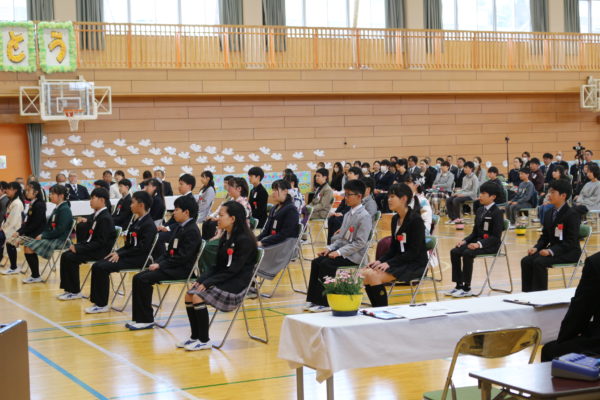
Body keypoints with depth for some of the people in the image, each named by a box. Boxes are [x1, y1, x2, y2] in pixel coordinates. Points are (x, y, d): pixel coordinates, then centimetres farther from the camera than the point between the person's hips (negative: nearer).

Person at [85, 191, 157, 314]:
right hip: (130, 255, 9)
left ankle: (102, 304, -11)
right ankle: (97, 301, -3)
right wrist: (117, 252, 2)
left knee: (102, 268, -21)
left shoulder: (149, 225, -12)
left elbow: (143, 248, -20)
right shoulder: (137, 221, 16)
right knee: (97, 266, -6)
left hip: (138, 259, -9)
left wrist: (121, 254, -18)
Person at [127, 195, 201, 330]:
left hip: (182, 269, -9)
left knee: (144, 279, -21)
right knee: (138, 277, -5)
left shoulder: (192, 231, -14)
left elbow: (182, 257, -20)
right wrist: (157, 262, 2)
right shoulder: (180, 227, 16)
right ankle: (139, 318, -3)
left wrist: (160, 265, -18)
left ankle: (146, 320, -13)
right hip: (171, 265, 10)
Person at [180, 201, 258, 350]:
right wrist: (201, 279, -4)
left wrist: (208, 282, -22)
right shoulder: (225, 238, 10)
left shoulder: (244, 240, -17)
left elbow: (233, 270, -20)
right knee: (189, 295, -7)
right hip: (221, 279, 9)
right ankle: (195, 337, 6)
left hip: (236, 285, -8)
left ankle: (204, 341, -10)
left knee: (199, 297, -23)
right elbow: (217, 266, 12)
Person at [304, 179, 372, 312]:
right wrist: (330, 248, 1)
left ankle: (325, 302, -15)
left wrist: (339, 252, -21)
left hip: (354, 256, -8)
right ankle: (313, 300, -6)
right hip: (342, 251, 8)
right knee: (316, 262, -9)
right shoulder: (348, 214, 15)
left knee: (326, 264, -24)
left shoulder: (364, 217, -13)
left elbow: (360, 243, -18)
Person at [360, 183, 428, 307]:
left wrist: (389, 263, -22)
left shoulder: (416, 220, -13)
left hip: (415, 265, -8)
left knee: (374, 276, -27)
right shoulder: (395, 219, 11)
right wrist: (380, 261, -4)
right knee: (363, 273, -12)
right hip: (399, 261, 8)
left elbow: (414, 251, -17)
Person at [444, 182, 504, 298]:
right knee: (454, 252, -12)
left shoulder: (497, 212, -11)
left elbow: (496, 236, -17)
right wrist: (465, 240, -2)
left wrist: (480, 244, -28)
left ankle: (467, 288, -22)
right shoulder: (480, 211, 14)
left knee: (467, 253, -31)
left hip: (490, 245, -8)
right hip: (478, 241, 8)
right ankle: (459, 285, -8)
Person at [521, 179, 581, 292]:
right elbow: (545, 237, 14)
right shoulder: (549, 215, 10)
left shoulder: (572, 215, -14)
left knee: (539, 262, -28)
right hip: (552, 250, 7)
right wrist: (536, 248, -8)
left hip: (568, 253, -7)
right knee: (526, 261, -14)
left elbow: (571, 242, -19)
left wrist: (551, 251, -30)